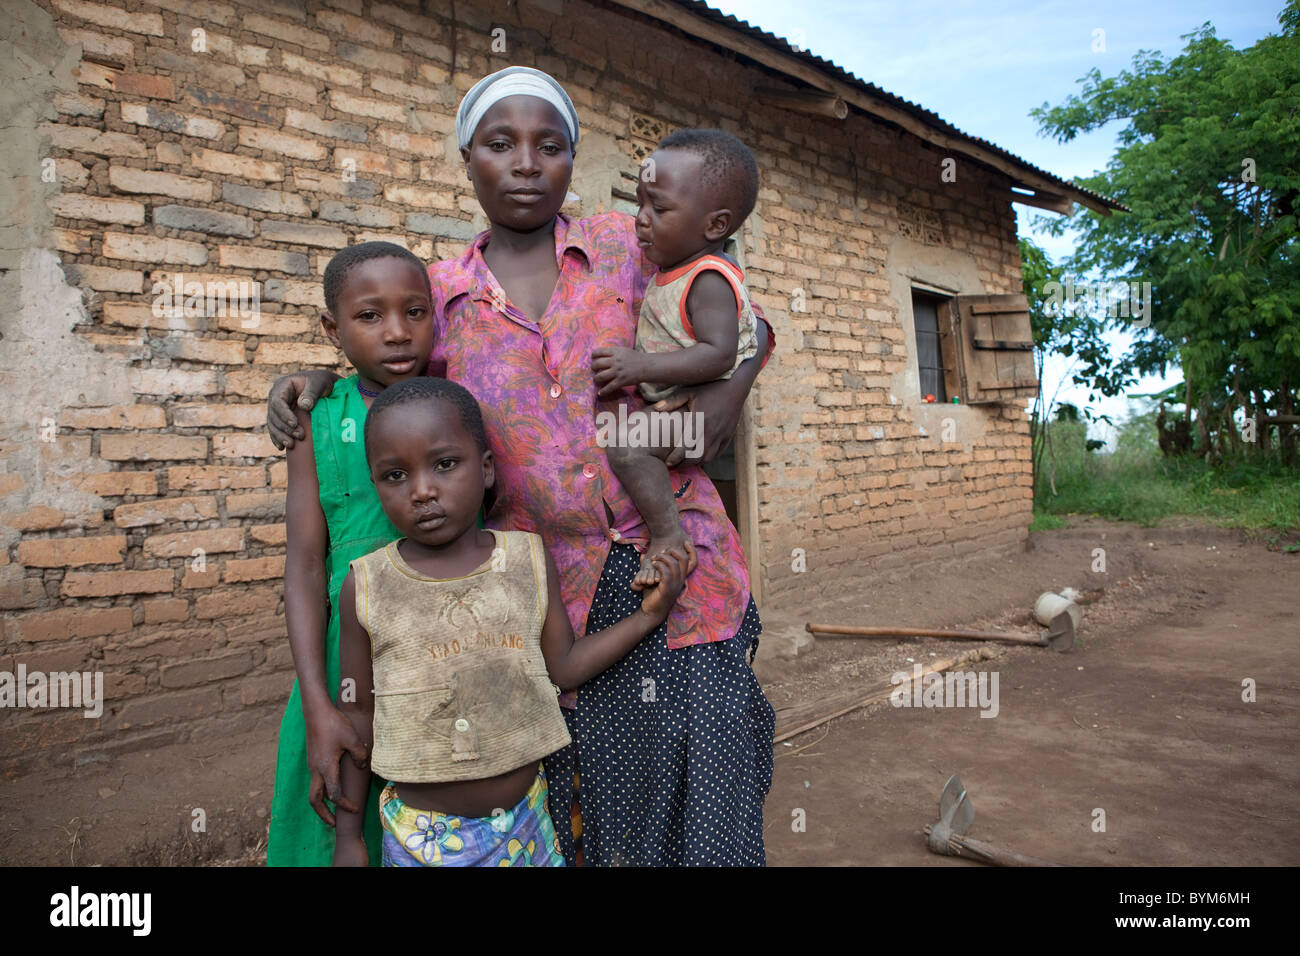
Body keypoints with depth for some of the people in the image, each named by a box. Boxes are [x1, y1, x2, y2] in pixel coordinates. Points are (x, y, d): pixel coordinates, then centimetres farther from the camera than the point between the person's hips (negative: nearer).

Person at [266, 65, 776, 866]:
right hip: (552, 594, 1)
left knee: (700, 809, 2)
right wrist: (312, 383, 6)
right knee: (584, 813, 8)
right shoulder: (442, 294, 7)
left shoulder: (626, 246, 5)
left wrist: (731, 389, -6)